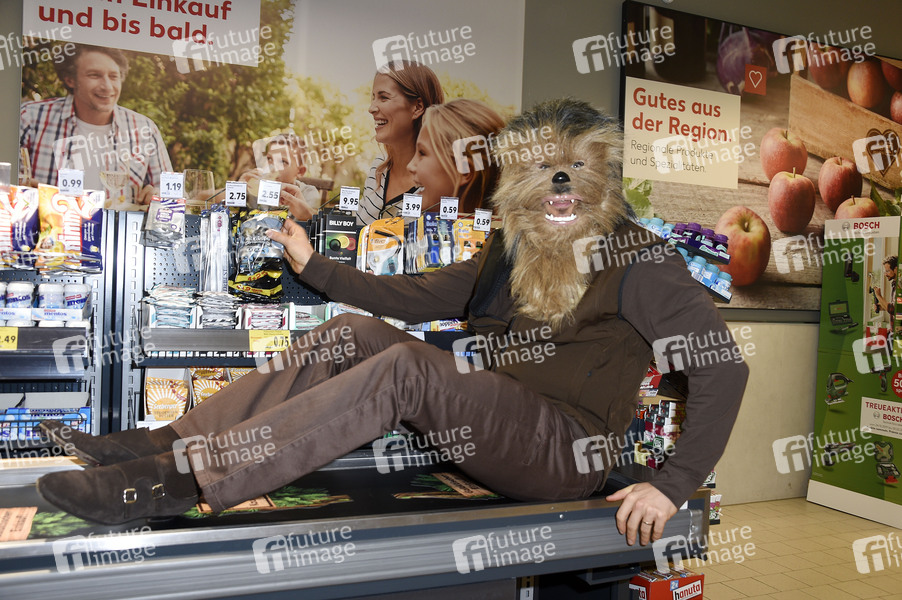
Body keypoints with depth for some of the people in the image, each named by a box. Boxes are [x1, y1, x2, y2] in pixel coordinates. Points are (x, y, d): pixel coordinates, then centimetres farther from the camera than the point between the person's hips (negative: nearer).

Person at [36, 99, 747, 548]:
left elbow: (722, 362, -13)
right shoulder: (513, 250, 13)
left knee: (403, 366, -29)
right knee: (356, 333, -6)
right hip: (490, 427, 7)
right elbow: (416, 297, 15)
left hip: (567, 454, -6)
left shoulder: (637, 259, -7)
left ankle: (176, 481, -30)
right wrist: (314, 265, 15)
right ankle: (163, 443, -10)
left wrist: (673, 486, -22)